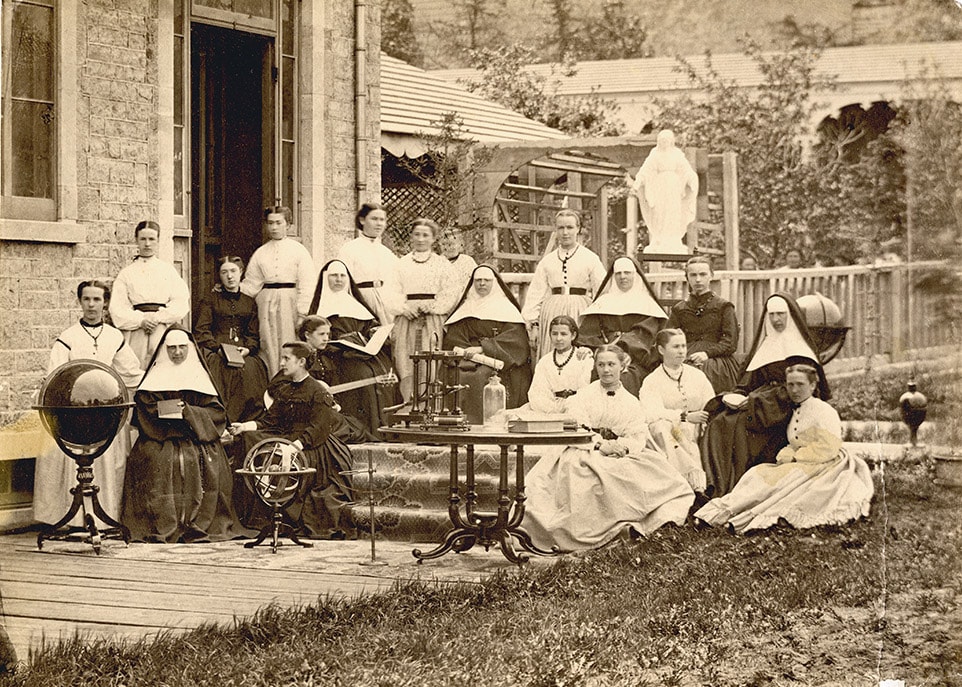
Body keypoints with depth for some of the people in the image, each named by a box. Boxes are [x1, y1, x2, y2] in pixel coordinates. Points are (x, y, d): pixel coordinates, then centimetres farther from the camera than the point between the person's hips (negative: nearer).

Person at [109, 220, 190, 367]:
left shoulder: (168, 270, 15)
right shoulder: (126, 273, 14)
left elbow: (181, 303, 5)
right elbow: (117, 309, 4)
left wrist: (158, 317, -9)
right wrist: (141, 321, -11)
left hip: (164, 331, 0)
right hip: (135, 334, 0)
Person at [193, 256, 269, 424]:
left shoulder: (250, 303, 21)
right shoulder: (211, 299, 14)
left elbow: (254, 335, 16)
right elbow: (201, 331, 3)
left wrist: (247, 349, -7)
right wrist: (218, 348, -14)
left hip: (242, 352, 2)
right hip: (214, 350, -2)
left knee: (250, 369, -31)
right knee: (219, 366, -35)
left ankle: (246, 420, -29)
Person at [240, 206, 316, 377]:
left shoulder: (298, 250, 3)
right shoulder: (260, 253, 12)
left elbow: (306, 286, -2)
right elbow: (251, 285, 11)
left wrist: (302, 314, -10)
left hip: (289, 302, -3)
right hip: (266, 303, 3)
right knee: (269, 349, 0)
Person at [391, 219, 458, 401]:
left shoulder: (442, 264, 11)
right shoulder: (401, 264, 16)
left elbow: (449, 294, 3)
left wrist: (432, 307, -11)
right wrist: (404, 308, -10)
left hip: (433, 320, -1)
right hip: (407, 319, 2)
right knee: (407, 365, -6)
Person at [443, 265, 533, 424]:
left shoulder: (506, 308, 7)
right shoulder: (465, 309, 17)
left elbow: (513, 339, -7)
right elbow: (452, 340, 9)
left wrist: (482, 348, -17)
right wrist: (469, 352, -12)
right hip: (469, 361, 3)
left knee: (479, 377, -32)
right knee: (458, 376, -28)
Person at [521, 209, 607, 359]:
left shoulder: (591, 259, 5)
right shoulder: (547, 261, 11)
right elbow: (535, 294, 10)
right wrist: (534, 324, 3)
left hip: (580, 314, -2)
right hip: (552, 314, 2)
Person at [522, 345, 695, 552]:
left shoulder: (630, 402, 15)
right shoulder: (584, 396, 5)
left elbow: (639, 436, 4)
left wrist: (624, 447, -19)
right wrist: (601, 446, -24)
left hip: (620, 457, 3)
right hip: (584, 454, -3)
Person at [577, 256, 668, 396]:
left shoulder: (646, 302, 15)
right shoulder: (603, 302, 19)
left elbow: (644, 334, 0)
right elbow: (588, 334, 10)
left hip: (636, 360, -2)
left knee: (625, 378, -30)